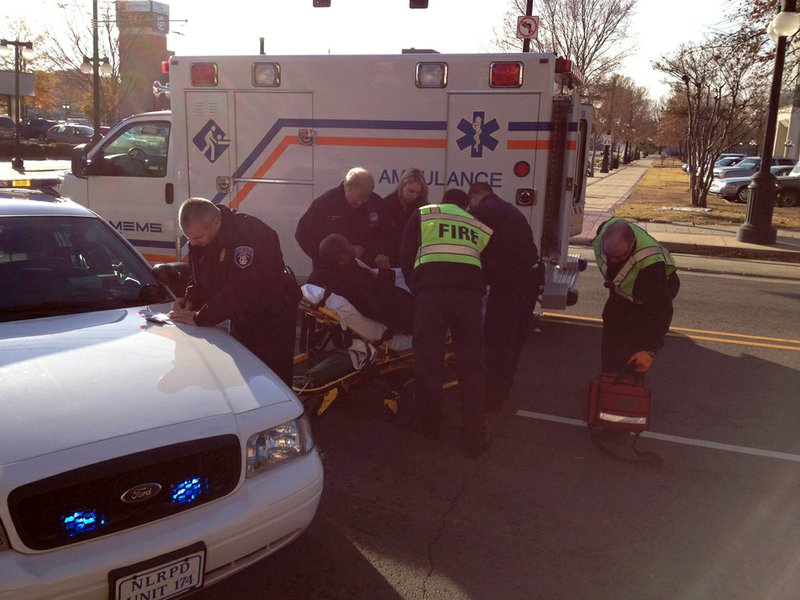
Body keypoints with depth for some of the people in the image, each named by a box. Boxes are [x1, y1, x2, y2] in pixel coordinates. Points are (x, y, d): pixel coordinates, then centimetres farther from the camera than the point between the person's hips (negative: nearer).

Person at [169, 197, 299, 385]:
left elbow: (241, 289, -34)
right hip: (242, 315, 8)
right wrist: (190, 300, -10)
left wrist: (199, 317, -31)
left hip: (272, 316, -8)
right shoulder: (199, 239, -2)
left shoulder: (250, 233, -30)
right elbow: (199, 277, 11)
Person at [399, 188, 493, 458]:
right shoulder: (479, 225, 28)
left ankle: (427, 423, 21)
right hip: (469, 291, 2)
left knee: (428, 359, 9)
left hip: (430, 288, -1)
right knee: (471, 364, 4)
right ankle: (475, 438, 6)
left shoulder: (423, 214, 21)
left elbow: (405, 258, 17)